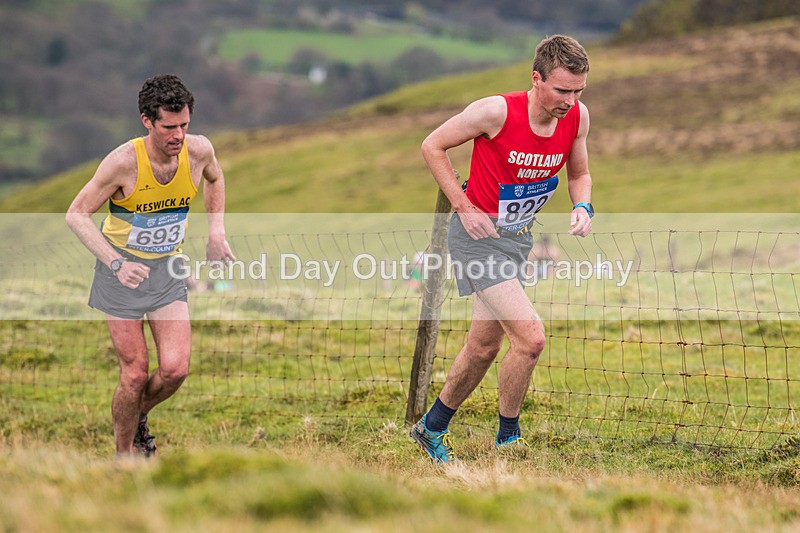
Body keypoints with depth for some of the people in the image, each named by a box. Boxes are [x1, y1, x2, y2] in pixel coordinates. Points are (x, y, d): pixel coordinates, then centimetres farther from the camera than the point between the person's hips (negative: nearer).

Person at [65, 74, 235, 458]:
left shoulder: (199, 150, -13)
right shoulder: (124, 161, -25)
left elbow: (215, 179, 14)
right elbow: (76, 214, -16)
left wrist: (216, 233, 5)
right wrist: (116, 263, -27)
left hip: (168, 269, 3)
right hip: (122, 271, -3)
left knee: (175, 369, -9)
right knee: (135, 374, -6)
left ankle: (138, 417, 23)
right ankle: (124, 453, 18)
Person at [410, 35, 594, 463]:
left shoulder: (577, 116, -8)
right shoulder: (496, 111, -24)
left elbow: (579, 174, 11)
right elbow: (432, 146, -12)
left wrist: (582, 207, -11)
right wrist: (464, 207, -16)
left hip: (517, 237, 7)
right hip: (478, 235, -7)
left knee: (484, 347, 16)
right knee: (530, 337, -18)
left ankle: (431, 428, 36)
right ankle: (507, 439, 1)